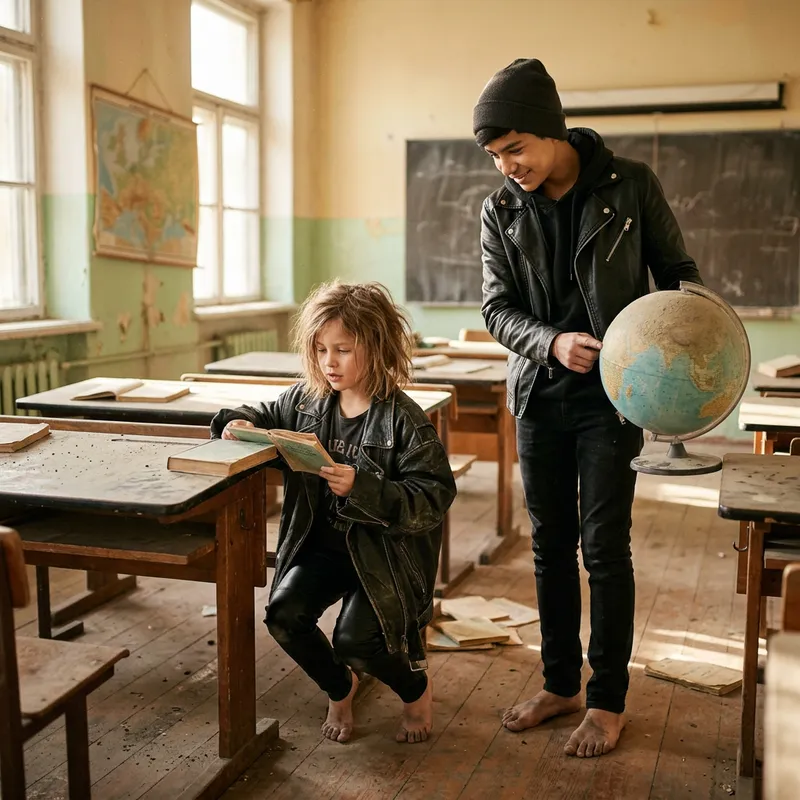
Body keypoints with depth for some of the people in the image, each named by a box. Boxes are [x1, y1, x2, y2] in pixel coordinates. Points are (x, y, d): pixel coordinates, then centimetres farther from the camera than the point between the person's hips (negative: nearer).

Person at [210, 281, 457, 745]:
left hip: (385, 553, -5)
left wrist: (362, 488, -32)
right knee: (284, 614, -16)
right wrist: (241, 422, -3)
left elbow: (434, 498, -21)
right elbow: (268, 417, 21)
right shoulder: (307, 399, 1)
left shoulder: (404, 420, -17)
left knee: (355, 640, -20)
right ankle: (340, 688, 17)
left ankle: (417, 689, 17)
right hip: (322, 543, 6)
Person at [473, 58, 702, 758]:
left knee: (604, 547, -1)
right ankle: (560, 683, 27)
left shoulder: (630, 186, -7)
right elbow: (498, 307, 0)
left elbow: (677, 270, 1)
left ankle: (609, 700, 15)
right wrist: (553, 343, -19)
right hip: (539, 393, 4)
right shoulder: (501, 212, 1)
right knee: (551, 544, 11)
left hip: (612, 392, -3)